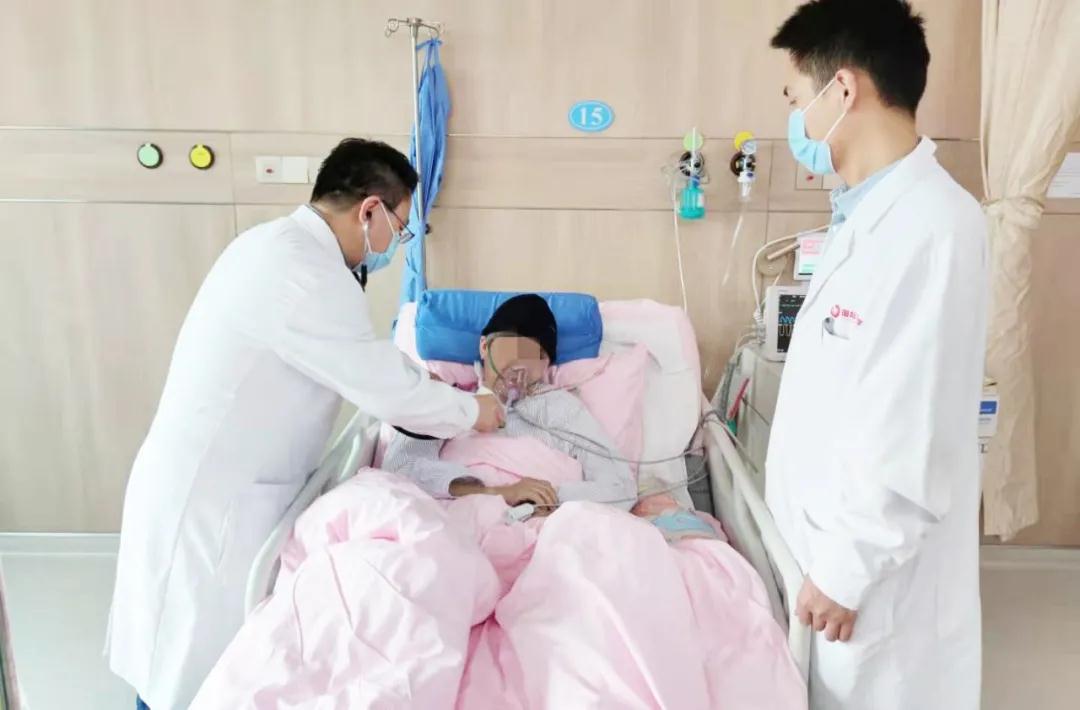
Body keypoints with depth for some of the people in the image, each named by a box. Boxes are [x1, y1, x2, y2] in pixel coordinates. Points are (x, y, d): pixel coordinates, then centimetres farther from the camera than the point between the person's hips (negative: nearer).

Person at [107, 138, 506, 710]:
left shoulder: (278, 244, 8)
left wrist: (430, 387, 17)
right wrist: (470, 410, -3)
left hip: (203, 482, 10)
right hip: (210, 499, -10)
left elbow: (358, 364, 17)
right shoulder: (307, 271, -25)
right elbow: (386, 390, -20)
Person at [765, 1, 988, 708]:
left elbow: (913, 437, -25)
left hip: (877, 564, -8)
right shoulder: (871, 213, 6)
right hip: (837, 538, 8)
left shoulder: (931, 227, -24)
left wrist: (846, 571, -17)